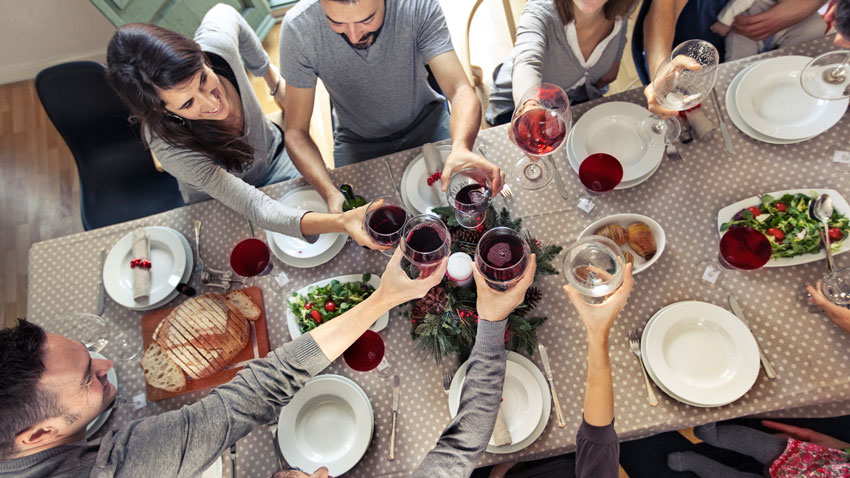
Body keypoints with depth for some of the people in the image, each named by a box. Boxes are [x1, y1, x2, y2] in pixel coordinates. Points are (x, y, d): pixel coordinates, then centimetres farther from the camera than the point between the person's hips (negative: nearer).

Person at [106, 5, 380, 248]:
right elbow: (257, 209, -44)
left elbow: (225, 13, -5)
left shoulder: (217, 39, -32)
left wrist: (274, 81, 4)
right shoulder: (171, 148, -41)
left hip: (275, 156, 4)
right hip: (222, 206, -3)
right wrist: (341, 223, -60)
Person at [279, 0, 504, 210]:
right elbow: (296, 132, -21)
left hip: (424, 122, 1)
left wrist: (460, 147, -53)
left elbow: (460, 90, -30)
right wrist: (330, 193, -39)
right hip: (358, 141, 0)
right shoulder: (298, 28, -25)